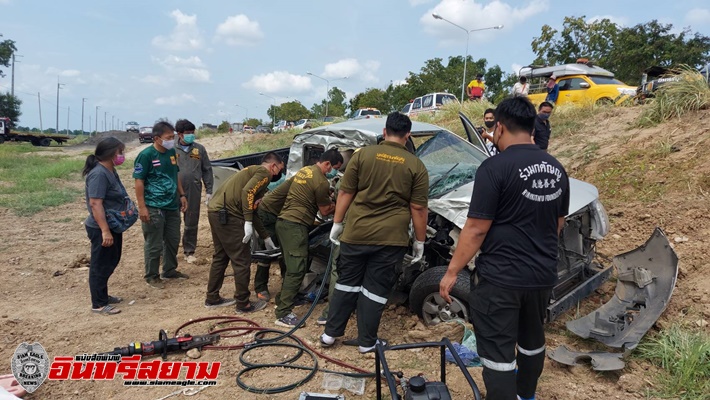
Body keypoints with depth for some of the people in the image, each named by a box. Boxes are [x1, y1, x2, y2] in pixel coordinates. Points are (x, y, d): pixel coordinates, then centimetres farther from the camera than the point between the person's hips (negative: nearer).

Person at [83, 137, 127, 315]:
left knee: (110, 263, 20)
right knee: (100, 266, 1)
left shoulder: (110, 171, 9)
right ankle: (98, 304, 12)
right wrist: (105, 230, -29)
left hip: (113, 226, 10)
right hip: (101, 229, -10)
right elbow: (95, 203, -27)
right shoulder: (99, 174, -22)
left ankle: (103, 296, 34)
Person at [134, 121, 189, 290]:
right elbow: (139, 182, -13)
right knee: (154, 245, 2)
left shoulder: (172, 152, 8)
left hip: (172, 206, 7)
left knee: (173, 241, 16)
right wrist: (142, 207, -16)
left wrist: (182, 195, 13)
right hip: (154, 208, -7)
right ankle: (152, 276, 17)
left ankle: (170, 270, 32)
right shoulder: (146, 155, -13)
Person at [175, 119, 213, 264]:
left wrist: (209, 191, 7)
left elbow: (207, 170, 10)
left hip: (194, 192, 2)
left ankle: (189, 251, 22)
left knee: (192, 223, 9)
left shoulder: (199, 149, 6)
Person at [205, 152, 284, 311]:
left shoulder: (252, 171, 26)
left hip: (215, 211, 10)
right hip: (227, 214, -10)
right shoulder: (263, 172, -1)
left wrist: (266, 237, 30)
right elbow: (247, 191, -21)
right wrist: (248, 222, -19)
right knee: (242, 261, 1)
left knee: (220, 257, 21)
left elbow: (253, 210, 27)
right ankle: (243, 304, 11)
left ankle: (212, 298, 30)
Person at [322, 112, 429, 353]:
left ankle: (330, 333, 23)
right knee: (376, 288, 9)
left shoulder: (362, 155, 1)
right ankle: (366, 342, 20)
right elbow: (418, 208, -2)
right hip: (391, 238, -1)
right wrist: (420, 241, 6)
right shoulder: (416, 166, -1)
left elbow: (345, 193, 1)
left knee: (347, 282, 15)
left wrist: (337, 223, 10)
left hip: (356, 233, 1)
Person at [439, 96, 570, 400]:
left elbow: (476, 229, -19)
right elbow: (558, 224, 15)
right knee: (532, 339, 25)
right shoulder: (556, 169, 5)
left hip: (499, 278, -8)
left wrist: (452, 272, -10)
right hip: (543, 275, 8)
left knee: (498, 351, 3)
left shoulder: (495, 167, -17)